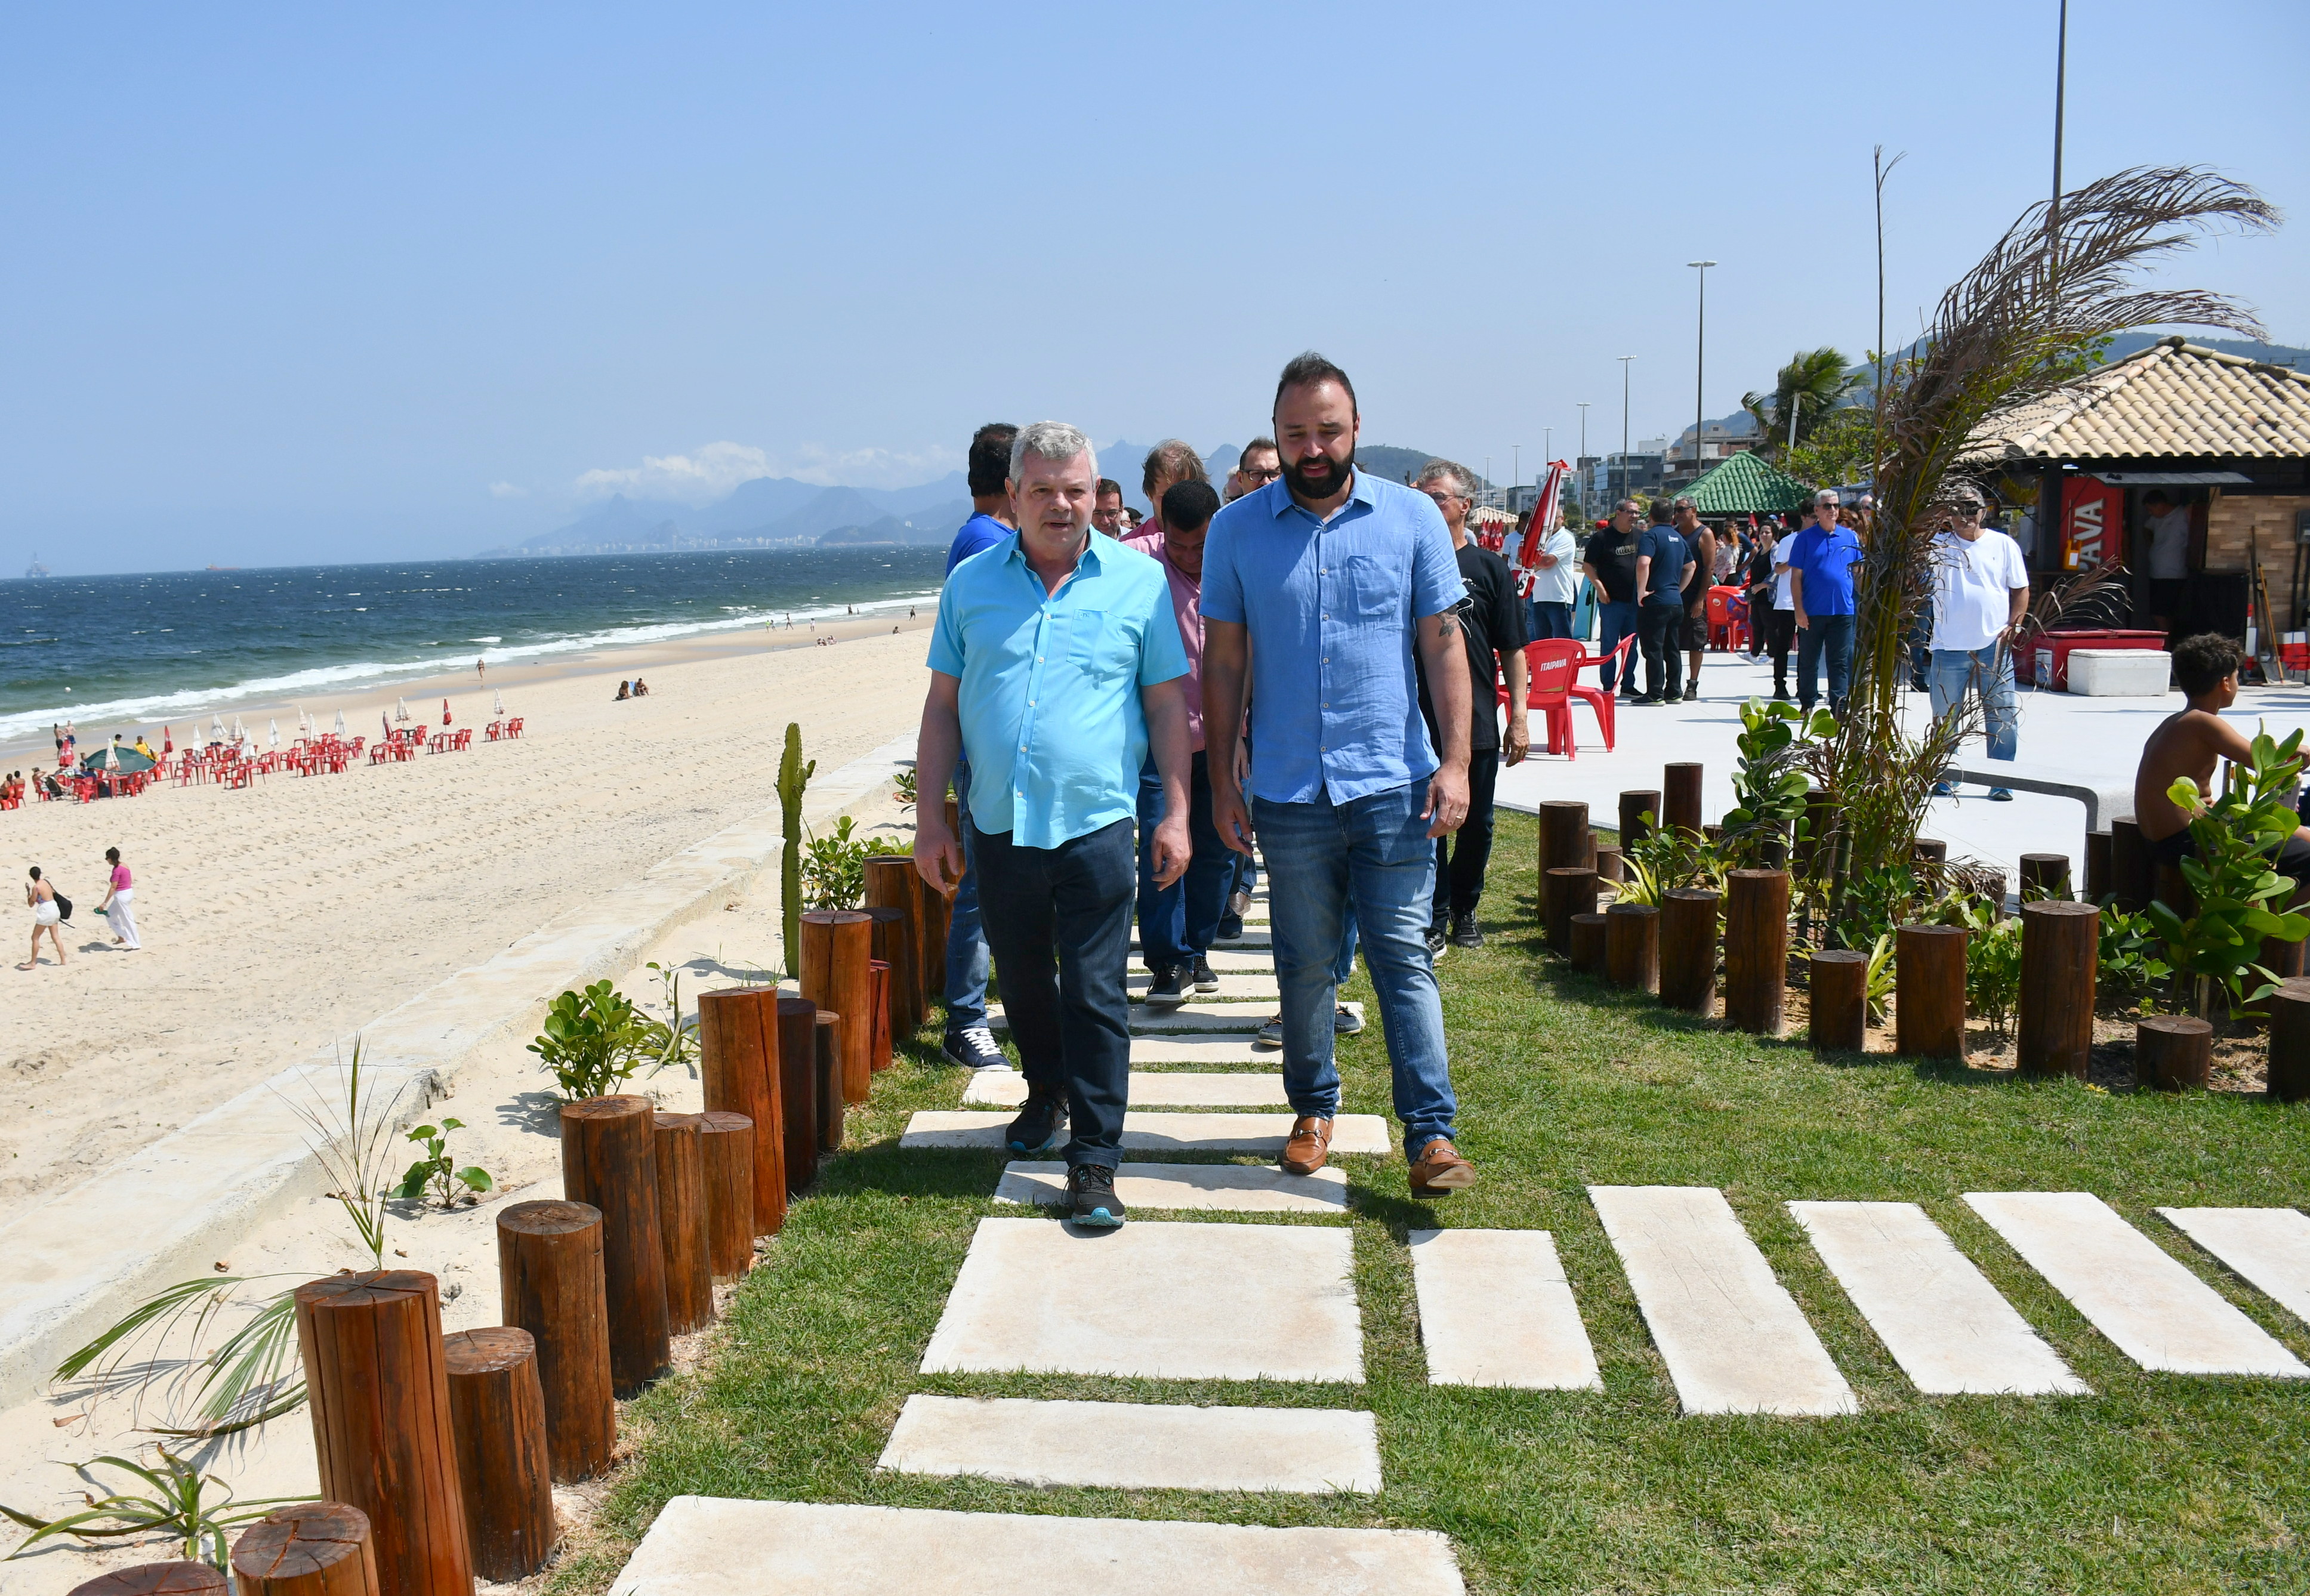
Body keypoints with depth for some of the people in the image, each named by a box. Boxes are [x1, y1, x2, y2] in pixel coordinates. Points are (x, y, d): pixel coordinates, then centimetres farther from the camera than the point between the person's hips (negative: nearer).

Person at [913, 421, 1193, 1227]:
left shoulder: (1139, 580, 1)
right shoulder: (972, 583, 6)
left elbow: (1167, 703, 3)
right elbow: (943, 705, 8)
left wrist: (1175, 814, -3)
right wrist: (931, 817, 4)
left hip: (1095, 822, -3)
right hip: (999, 823, 3)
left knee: (1095, 995, -2)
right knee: (1022, 980, 18)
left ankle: (1094, 1162, 5)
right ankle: (1046, 1093, 43)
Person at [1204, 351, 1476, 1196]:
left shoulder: (1411, 518, 2)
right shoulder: (1236, 530, 3)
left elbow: (1445, 645, 3)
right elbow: (1223, 663, 5)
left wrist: (1456, 760, -6)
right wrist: (1221, 780, 2)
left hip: (1394, 785, -1)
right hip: (1288, 791, 1)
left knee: (1403, 957, 0)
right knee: (1303, 962, 12)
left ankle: (1431, 1132, 3)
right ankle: (1313, 1108, 28)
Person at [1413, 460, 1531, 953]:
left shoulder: (1490, 567, 3)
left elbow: (1513, 650, 2)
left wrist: (1519, 718, -2)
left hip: (1479, 722, 1)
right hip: (1419, 722, 0)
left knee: (1476, 824, 10)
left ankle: (1464, 911, 27)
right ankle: (1434, 919, 11)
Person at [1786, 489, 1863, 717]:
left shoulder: (1851, 537, 8)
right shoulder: (1805, 538, 1)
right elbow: (1796, 576, -1)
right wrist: (1799, 609, -8)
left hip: (1843, 610, 1)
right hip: (1812, 611, -1)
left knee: (1840, 662, 0)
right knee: (1808, 661, 8)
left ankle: (1839, 706, 1)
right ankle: (1807, 705, 18)